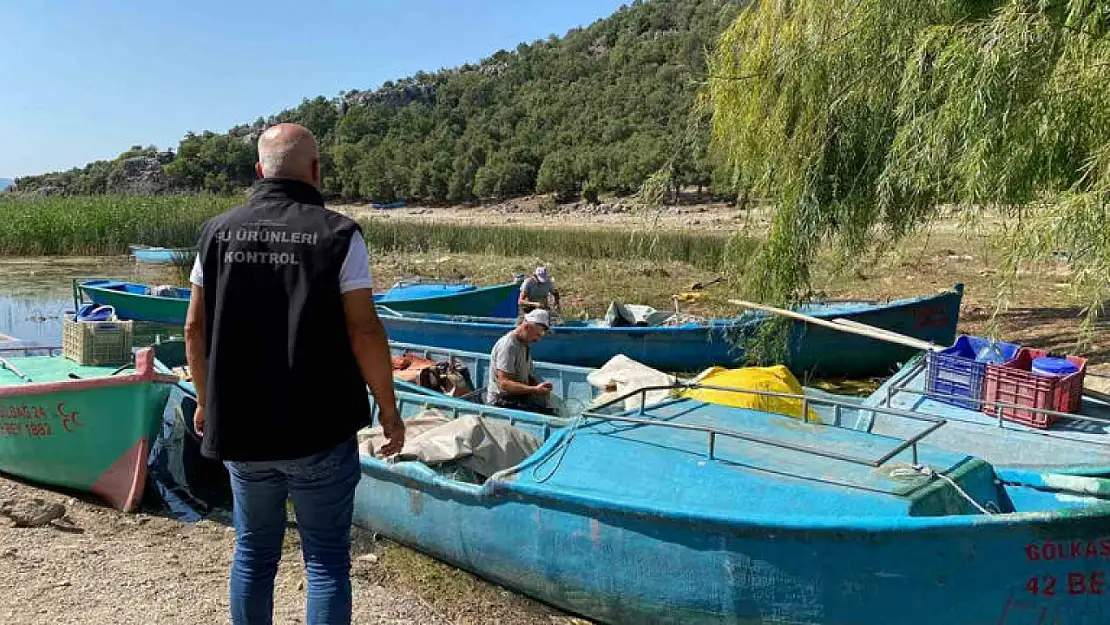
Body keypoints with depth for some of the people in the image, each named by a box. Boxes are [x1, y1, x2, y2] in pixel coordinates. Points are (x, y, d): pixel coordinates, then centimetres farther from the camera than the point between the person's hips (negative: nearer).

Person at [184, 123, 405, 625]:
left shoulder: (218, 232, 2)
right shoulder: (337, 234, -10)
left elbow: (195, 329, 5)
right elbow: (364, 330, -13)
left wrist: (206, 401, 18)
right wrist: (389, 413, -3)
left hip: (240, 430, 4)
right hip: (320, 433, -4)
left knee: (253, 552, 19)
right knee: (326, 557, 8)